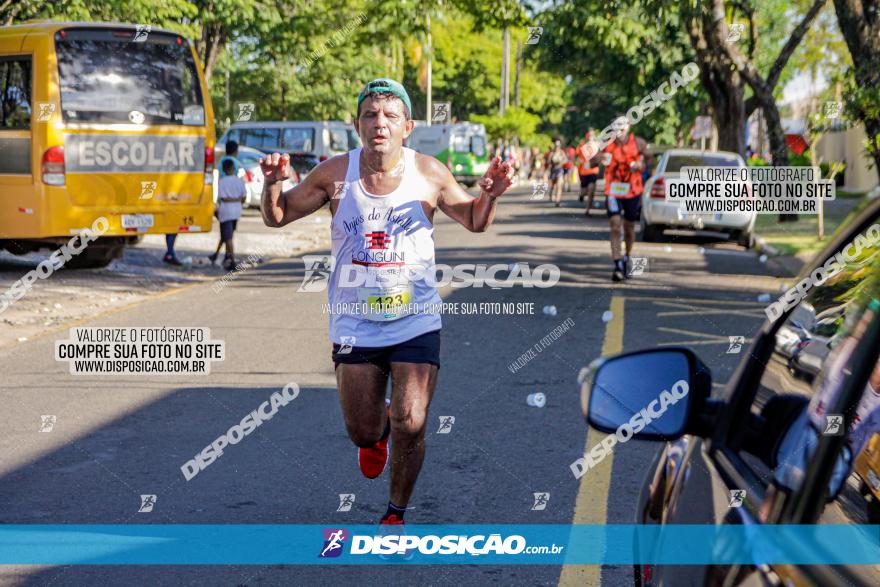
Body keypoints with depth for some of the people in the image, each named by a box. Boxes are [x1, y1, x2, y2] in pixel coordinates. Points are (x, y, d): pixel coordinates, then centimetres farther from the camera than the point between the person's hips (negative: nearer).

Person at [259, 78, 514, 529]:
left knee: (411, 426, -9)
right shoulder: (336, 173, -6)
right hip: (355, 323, 1)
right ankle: (378, 433, 47)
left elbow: (474, 221, 8)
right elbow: (277, 217, 4)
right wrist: (274, 184, -18)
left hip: (416, 322, -1)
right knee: (360, 432, 7)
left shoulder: (429, 174, -6)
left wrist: (489, 195, -14)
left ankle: (396, 512, 17)